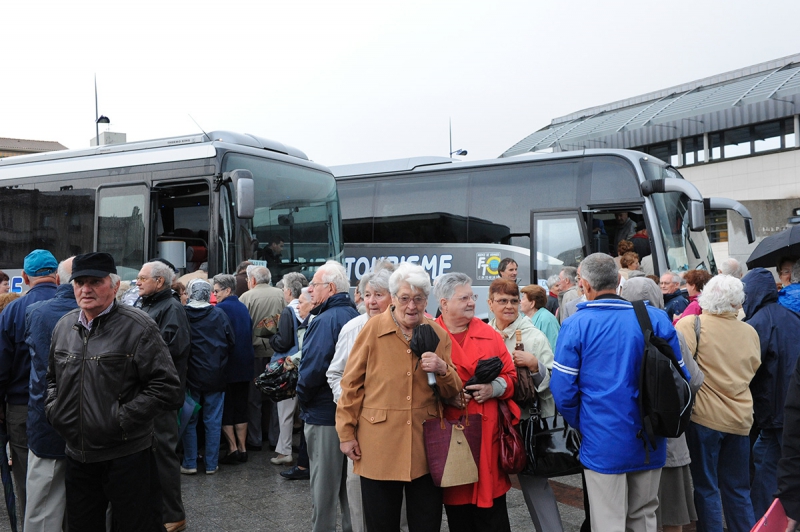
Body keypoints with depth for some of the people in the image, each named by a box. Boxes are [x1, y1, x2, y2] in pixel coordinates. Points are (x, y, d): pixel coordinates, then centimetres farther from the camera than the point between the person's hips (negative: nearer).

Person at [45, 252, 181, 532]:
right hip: (77, 455, 6)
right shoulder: (64, 326, 7)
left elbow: (167, 388, -16)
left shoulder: (138, 327, -13)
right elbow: (51, 377, 23)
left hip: (127, 457, -6)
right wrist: (53, 409, 5)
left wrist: (121, 419, -18)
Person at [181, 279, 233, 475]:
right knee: (213, 422, 8)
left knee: (189, 420, 11)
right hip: (215, 376, 1)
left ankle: (189, 463, 14)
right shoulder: (219, 314, -6)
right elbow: (231, 342, -1)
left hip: (190, 376, -1)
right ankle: (211, 464, 13)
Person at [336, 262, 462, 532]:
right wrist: (346, 433, 0)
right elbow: (352, 384, 0)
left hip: (426, 445, 2)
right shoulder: (373, 329, -5)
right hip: (379, 445, -2)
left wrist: (442, 370, -13)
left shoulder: (439, 334, 3)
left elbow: (452, 393, 7)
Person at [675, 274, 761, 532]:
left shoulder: (691, 324, -13)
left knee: (706, 488, 8)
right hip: (740, 418, 5)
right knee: (737, 490, 17)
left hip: (704, 416, -4)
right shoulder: (750, 332, 3)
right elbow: (754, 369, 16)